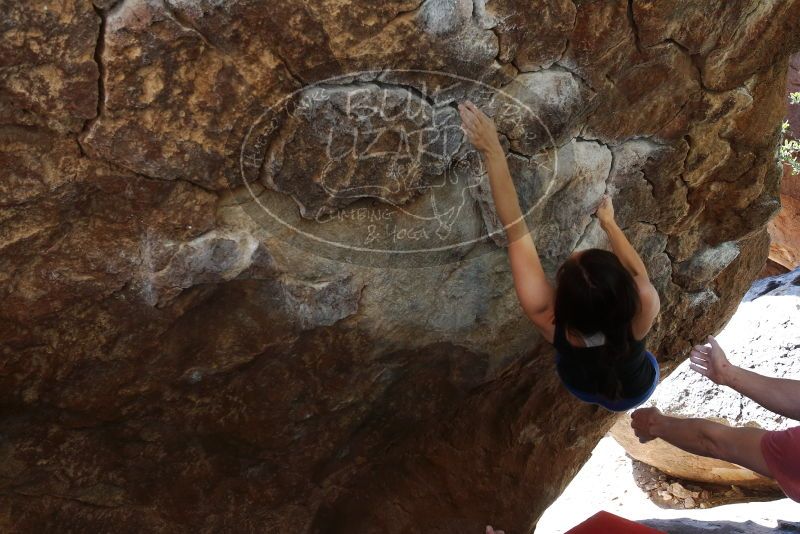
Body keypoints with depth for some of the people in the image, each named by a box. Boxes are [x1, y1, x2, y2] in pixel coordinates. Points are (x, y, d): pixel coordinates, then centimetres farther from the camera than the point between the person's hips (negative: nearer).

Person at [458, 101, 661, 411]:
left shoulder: (548, 319, -44)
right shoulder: (643, 307, -45)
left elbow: (515, 231, -42)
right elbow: (639, 274, -21)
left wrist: (493, 153, -41)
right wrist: (608, 223, -8)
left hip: (581, 386, 0)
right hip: (636, 390, 0)